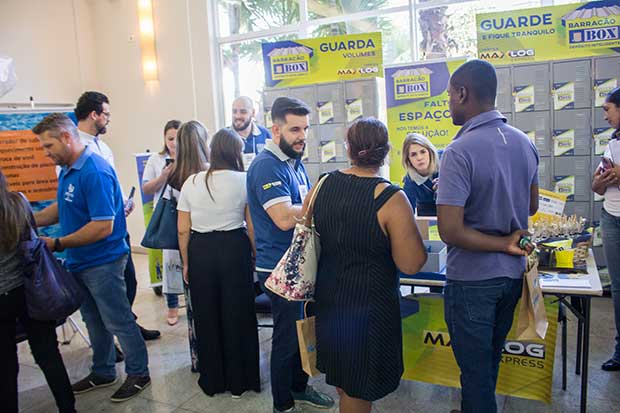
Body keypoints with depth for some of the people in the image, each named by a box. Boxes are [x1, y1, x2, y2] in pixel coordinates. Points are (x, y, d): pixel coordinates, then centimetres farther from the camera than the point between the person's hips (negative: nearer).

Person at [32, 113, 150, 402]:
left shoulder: (95, 172, -23)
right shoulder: (67, 169, 7)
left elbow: (103, 226, -26)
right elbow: (63, 207, 18)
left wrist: (58, 244, -21)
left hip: (102, 262, -9)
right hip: (79, 261, 9)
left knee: (118, 322, 5)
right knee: (94, 321, 20)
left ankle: (138, 373, 22)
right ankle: (103, 372, 37)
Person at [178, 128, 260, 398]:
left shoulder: (191, 182, 1)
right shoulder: (243, 181, -7)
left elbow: (183, 230, 2)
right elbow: (252, 226, -6)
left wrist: (186, 263, 13)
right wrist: (256, 256, 8)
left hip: (200, 252, 2)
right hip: (234, 249, -2)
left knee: (206, 317, 16)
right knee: (237, 315, 13)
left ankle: (212, 381, 31)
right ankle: (239, 382, 26)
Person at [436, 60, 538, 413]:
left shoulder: (460, 151, -22)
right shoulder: (525, 143, 0)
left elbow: (450, 231, -27)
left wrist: (503, 245, -15)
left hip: (473, 278, -7)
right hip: (512, 274, 8)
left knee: (475, 368, 10)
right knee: (491, 361, 24)